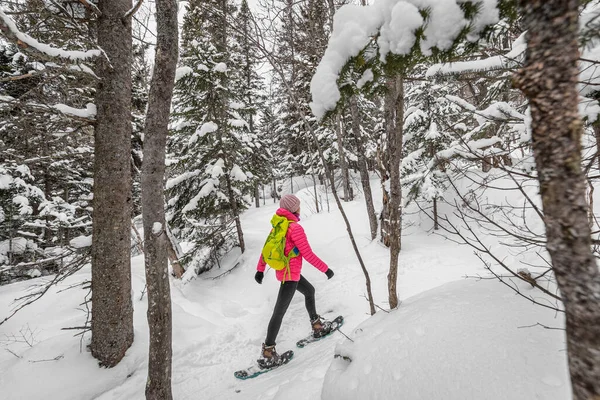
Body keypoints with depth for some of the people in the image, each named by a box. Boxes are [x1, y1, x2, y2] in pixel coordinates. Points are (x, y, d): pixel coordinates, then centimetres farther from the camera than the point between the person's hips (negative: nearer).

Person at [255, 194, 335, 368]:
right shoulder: (295, 227, -21)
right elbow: (308, 254, -20)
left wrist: (260, 269, 15)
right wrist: (325, 269, -10)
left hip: (285, 271, 9)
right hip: (290, 274, -9)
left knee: (309, 291, 26)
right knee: (279, 312, -2)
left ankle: (317, 326, 41)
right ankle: (267, 352, 9)